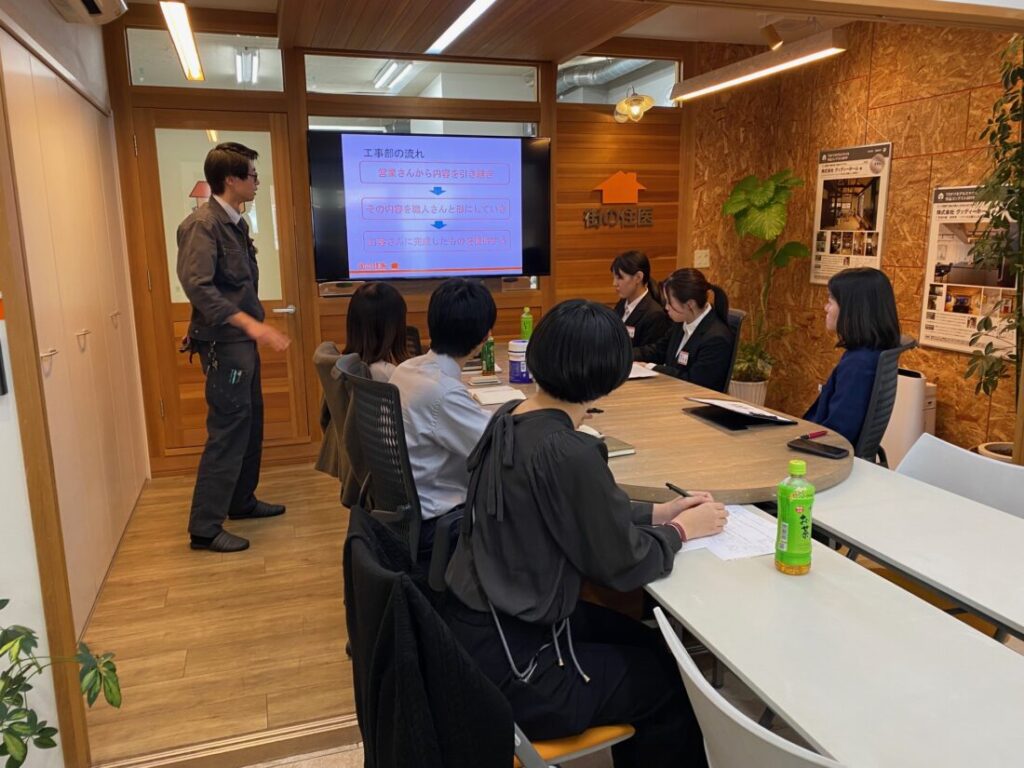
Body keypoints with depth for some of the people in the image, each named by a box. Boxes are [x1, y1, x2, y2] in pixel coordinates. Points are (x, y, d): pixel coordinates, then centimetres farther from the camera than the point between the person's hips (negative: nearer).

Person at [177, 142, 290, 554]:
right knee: (227, 432, -6)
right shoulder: (202, 224, -15)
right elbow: (197, 285, -26)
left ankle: (242, 501, 32)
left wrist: (252, 328, 15)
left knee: (250, 423, 17)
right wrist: (252, 324, -34)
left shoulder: (235, 223, 12)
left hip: (241, 340, 10)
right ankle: (204, 528, 3)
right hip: (223, 343, -10)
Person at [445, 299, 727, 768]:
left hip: (474, 624, 8)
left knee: (645, 643, 23)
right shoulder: (567, 452, -27)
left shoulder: (509, 419, -1)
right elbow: (623, 566, -16)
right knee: (671, 680, 12)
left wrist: (655, 513, 11)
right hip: (506, 665, -8)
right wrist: (680, 530, 1)